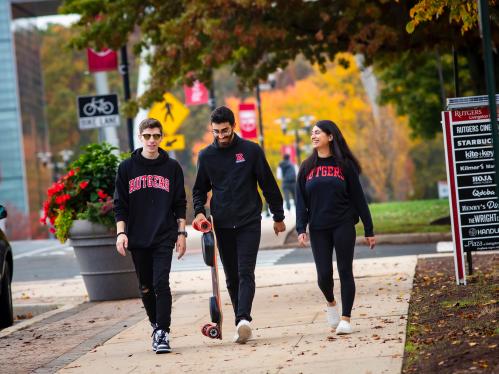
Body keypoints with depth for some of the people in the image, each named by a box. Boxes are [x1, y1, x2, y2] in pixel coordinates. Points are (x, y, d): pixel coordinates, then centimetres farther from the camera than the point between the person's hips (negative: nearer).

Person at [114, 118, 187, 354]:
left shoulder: (172, 167, 5)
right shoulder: (127, 168, 5)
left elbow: (180, 204, 9)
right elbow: (120, 205, 6)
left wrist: (181, 233, 3)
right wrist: (121, 233, -5)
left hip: (164, 237, -2)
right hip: (137, 239, 2)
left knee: (161, 283, -14)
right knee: (146, 287, 10)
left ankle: (163, 333, -12)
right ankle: (156, 326, 28)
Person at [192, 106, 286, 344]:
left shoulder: (251, 150, -2)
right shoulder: (206, 156, 5)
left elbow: (269, 185, 4)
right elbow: (200, 189, 14)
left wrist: (278, 217, 6)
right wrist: (199, 211, -5)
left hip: (249, 223, -3)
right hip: (222, 225, 3)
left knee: (246, 273, -14)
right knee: (232, 277, 5)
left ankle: (243, 319, -26)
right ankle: (242, 324, 10)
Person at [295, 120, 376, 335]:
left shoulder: (344, 164, 1)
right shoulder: (307, 167, 8)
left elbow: (358, 198, 2)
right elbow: (301, 201, 8)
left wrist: (369, 230, 2)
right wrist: (301, 229, -4)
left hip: (343, 226, -2)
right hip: (318, 229, 2)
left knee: (345, 271, -3)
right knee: (324, 274, -3)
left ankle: (345, 319, 3)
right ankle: (331, 303, 28)